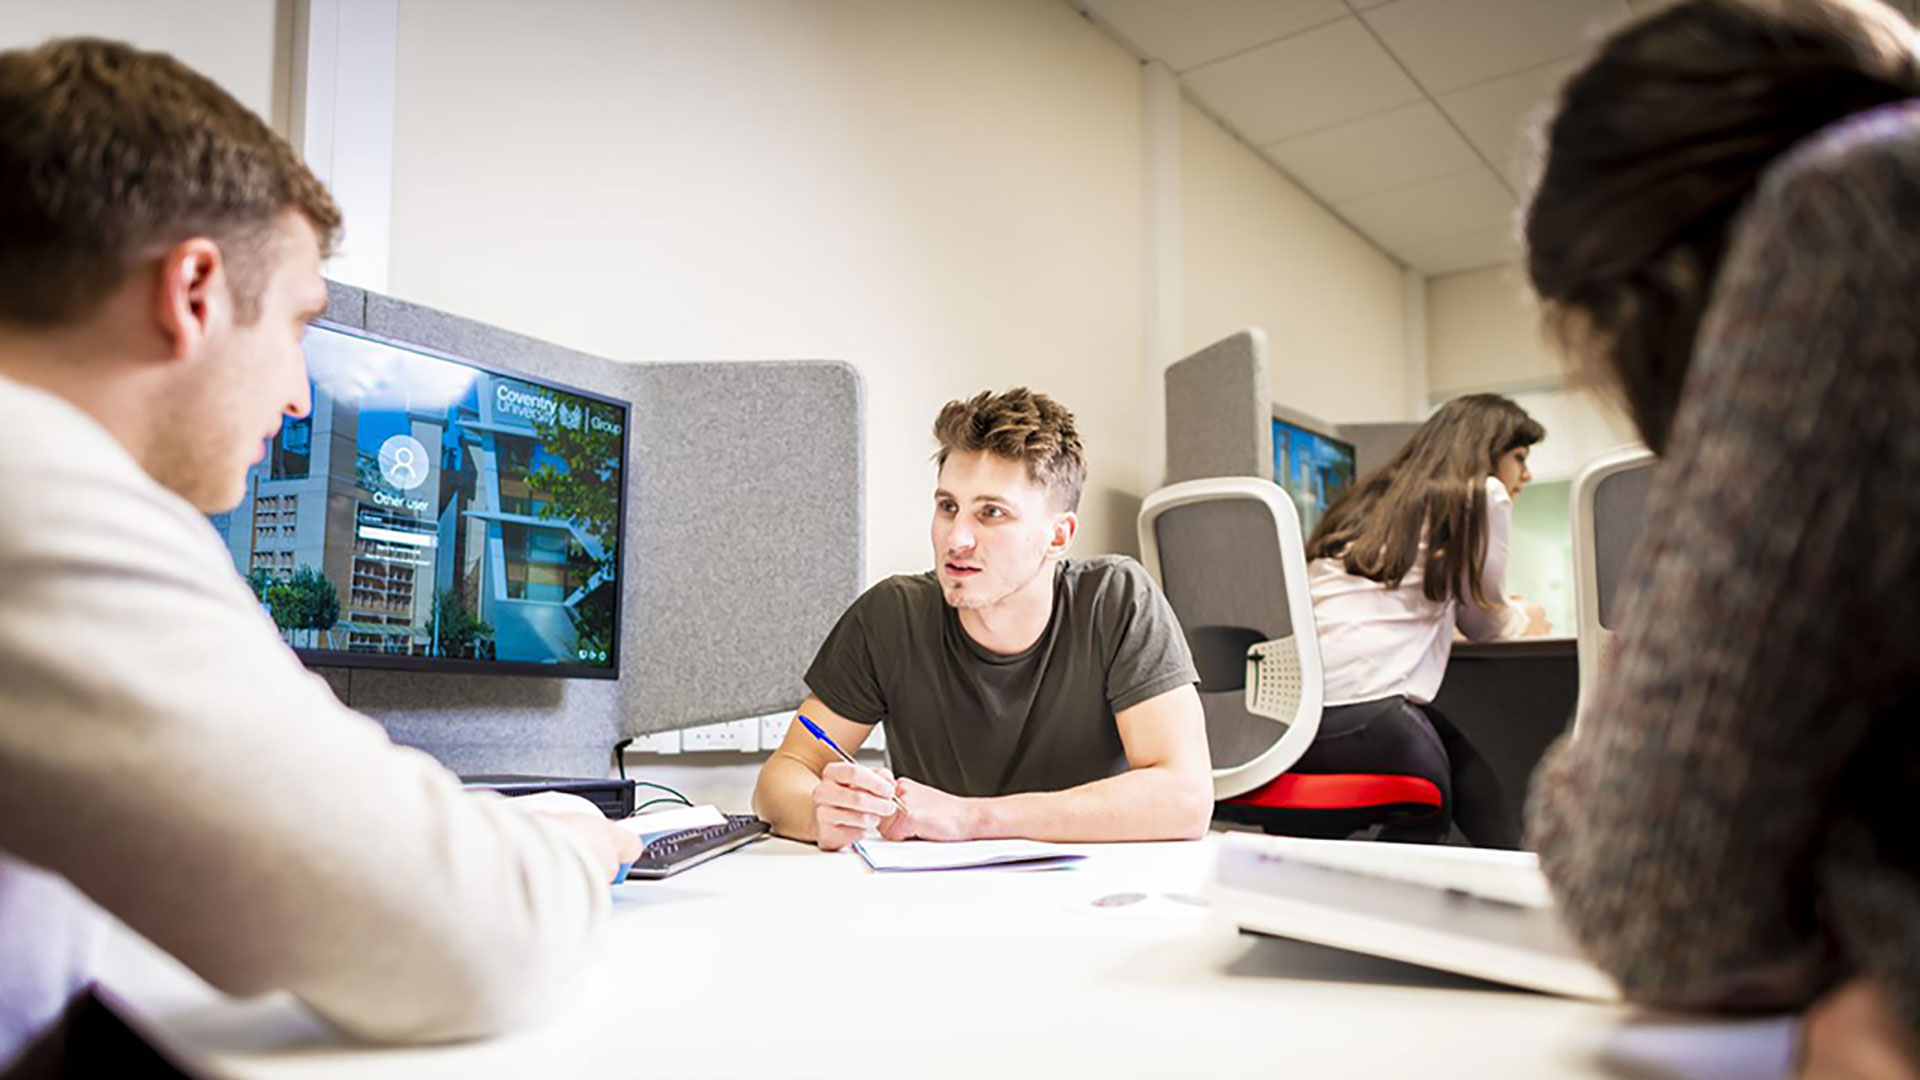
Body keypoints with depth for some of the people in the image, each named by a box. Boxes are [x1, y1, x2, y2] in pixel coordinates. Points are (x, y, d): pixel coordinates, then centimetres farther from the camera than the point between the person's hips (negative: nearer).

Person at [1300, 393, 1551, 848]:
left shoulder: (1369, 498, 25)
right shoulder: (1480, 496, 6)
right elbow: (1485, 622, 15)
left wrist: (1512, 616, 50)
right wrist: (1526, 620, 39)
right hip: (1358, 714, -8)